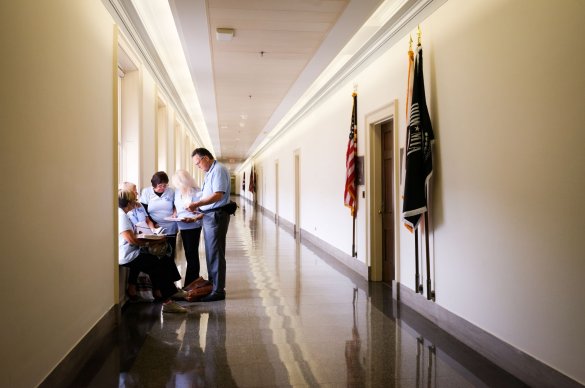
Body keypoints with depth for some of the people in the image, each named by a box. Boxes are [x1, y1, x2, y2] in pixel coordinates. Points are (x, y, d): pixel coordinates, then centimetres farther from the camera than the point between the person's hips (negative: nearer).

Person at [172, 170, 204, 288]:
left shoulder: (196, 193, -17)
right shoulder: (177, 191, 4)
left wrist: (193, 219, -30)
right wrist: (174, 214, 0)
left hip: (193, 227, -8)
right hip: (182, 227, 8)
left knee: (192, 255, 0)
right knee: (189, 255, 16)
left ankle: (189, 285, 6)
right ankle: (192, 283, 28)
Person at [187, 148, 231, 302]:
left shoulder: (219, 170, -13)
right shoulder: (210, 172, 17)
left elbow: (218, 195, -24)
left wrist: (197, 204, -23)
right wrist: (199, 210, 11)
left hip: (216, 216, -10)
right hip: (208, 216, 10)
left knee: (216, 254, -6)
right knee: (210, 253, 15)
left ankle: (219, 291, 0)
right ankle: (212, 284, 26)